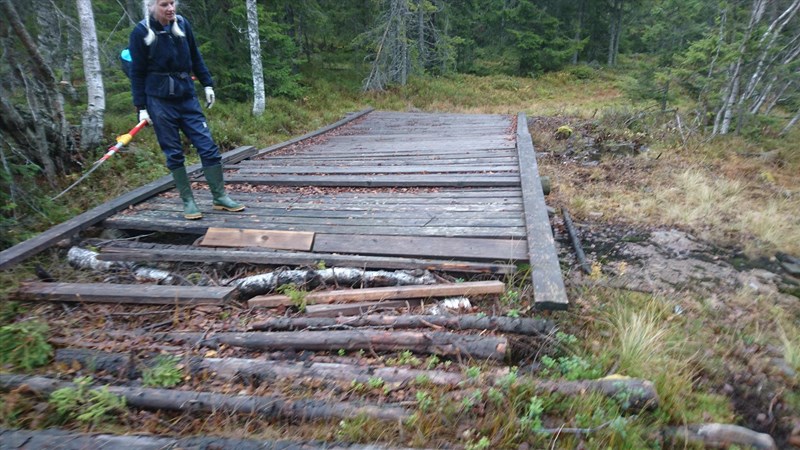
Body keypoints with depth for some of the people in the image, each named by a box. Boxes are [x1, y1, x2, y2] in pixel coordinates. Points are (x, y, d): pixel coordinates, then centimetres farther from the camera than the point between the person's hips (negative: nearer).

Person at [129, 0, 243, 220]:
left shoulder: (182, 24, 3)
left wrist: (208, 85, 11)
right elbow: (137, 73, -3)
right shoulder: (141, 32, -6)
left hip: (187, 96, 3)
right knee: (174, 153, 3)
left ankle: (220, 197, 8)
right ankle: (188, 201, 13)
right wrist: (141, 107, -5)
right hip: (159, 101, -3)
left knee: (208, 146, -1)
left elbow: (195, 58, 14)